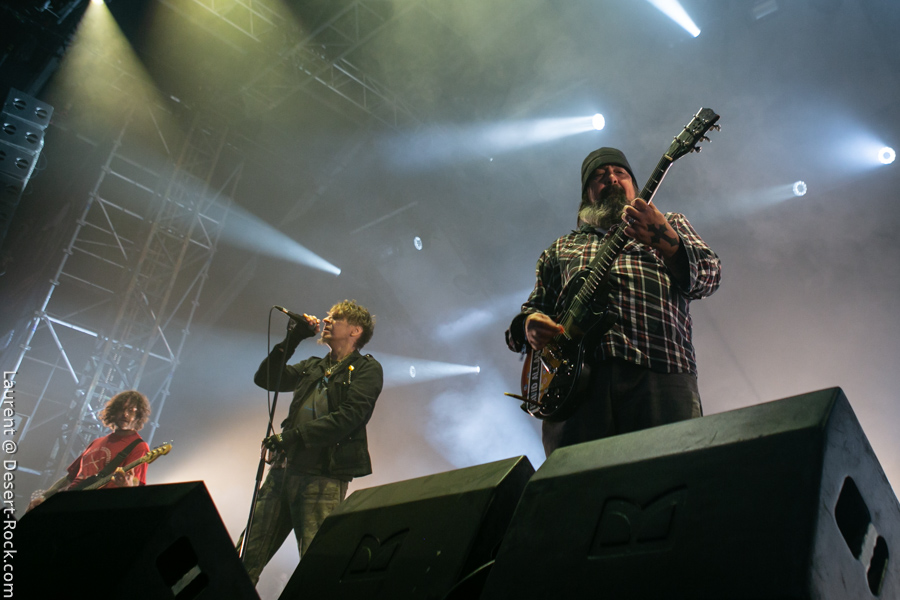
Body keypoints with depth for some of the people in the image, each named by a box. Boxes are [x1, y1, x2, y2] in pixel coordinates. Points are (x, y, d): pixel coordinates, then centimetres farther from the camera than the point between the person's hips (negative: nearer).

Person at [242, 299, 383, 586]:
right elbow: (265, 378, 14)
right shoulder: (313, 367, 20)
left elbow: (348, 417, -14)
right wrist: (293, 338, 8)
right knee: (249, 557, 7)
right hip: (283, 469, 6)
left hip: (323, 477, -6)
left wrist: (293, 435, -18)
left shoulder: (367, 369, 0)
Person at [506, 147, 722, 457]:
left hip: (660, 375, -1)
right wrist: (529, 324, 1)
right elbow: (533, 307, 27)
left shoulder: (670, 224, 27)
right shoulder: (561, 249, 31)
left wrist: (666, 242, -12)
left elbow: (708, 275, 10)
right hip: (573, 376, 2)